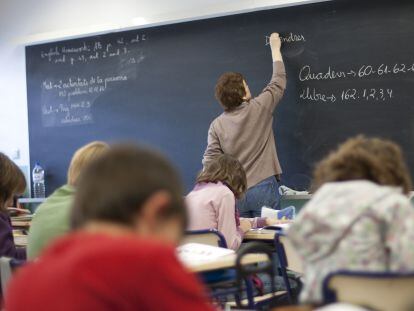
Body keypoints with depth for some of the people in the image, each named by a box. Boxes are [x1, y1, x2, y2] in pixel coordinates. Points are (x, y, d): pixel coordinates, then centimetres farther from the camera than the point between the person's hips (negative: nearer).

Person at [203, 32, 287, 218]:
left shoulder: (216, 125, 1)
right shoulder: (259, 109, -4)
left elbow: (209, 162, -3)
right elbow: (279, 82, 12)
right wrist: (275, 48, 25)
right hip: (263, 187, -3)